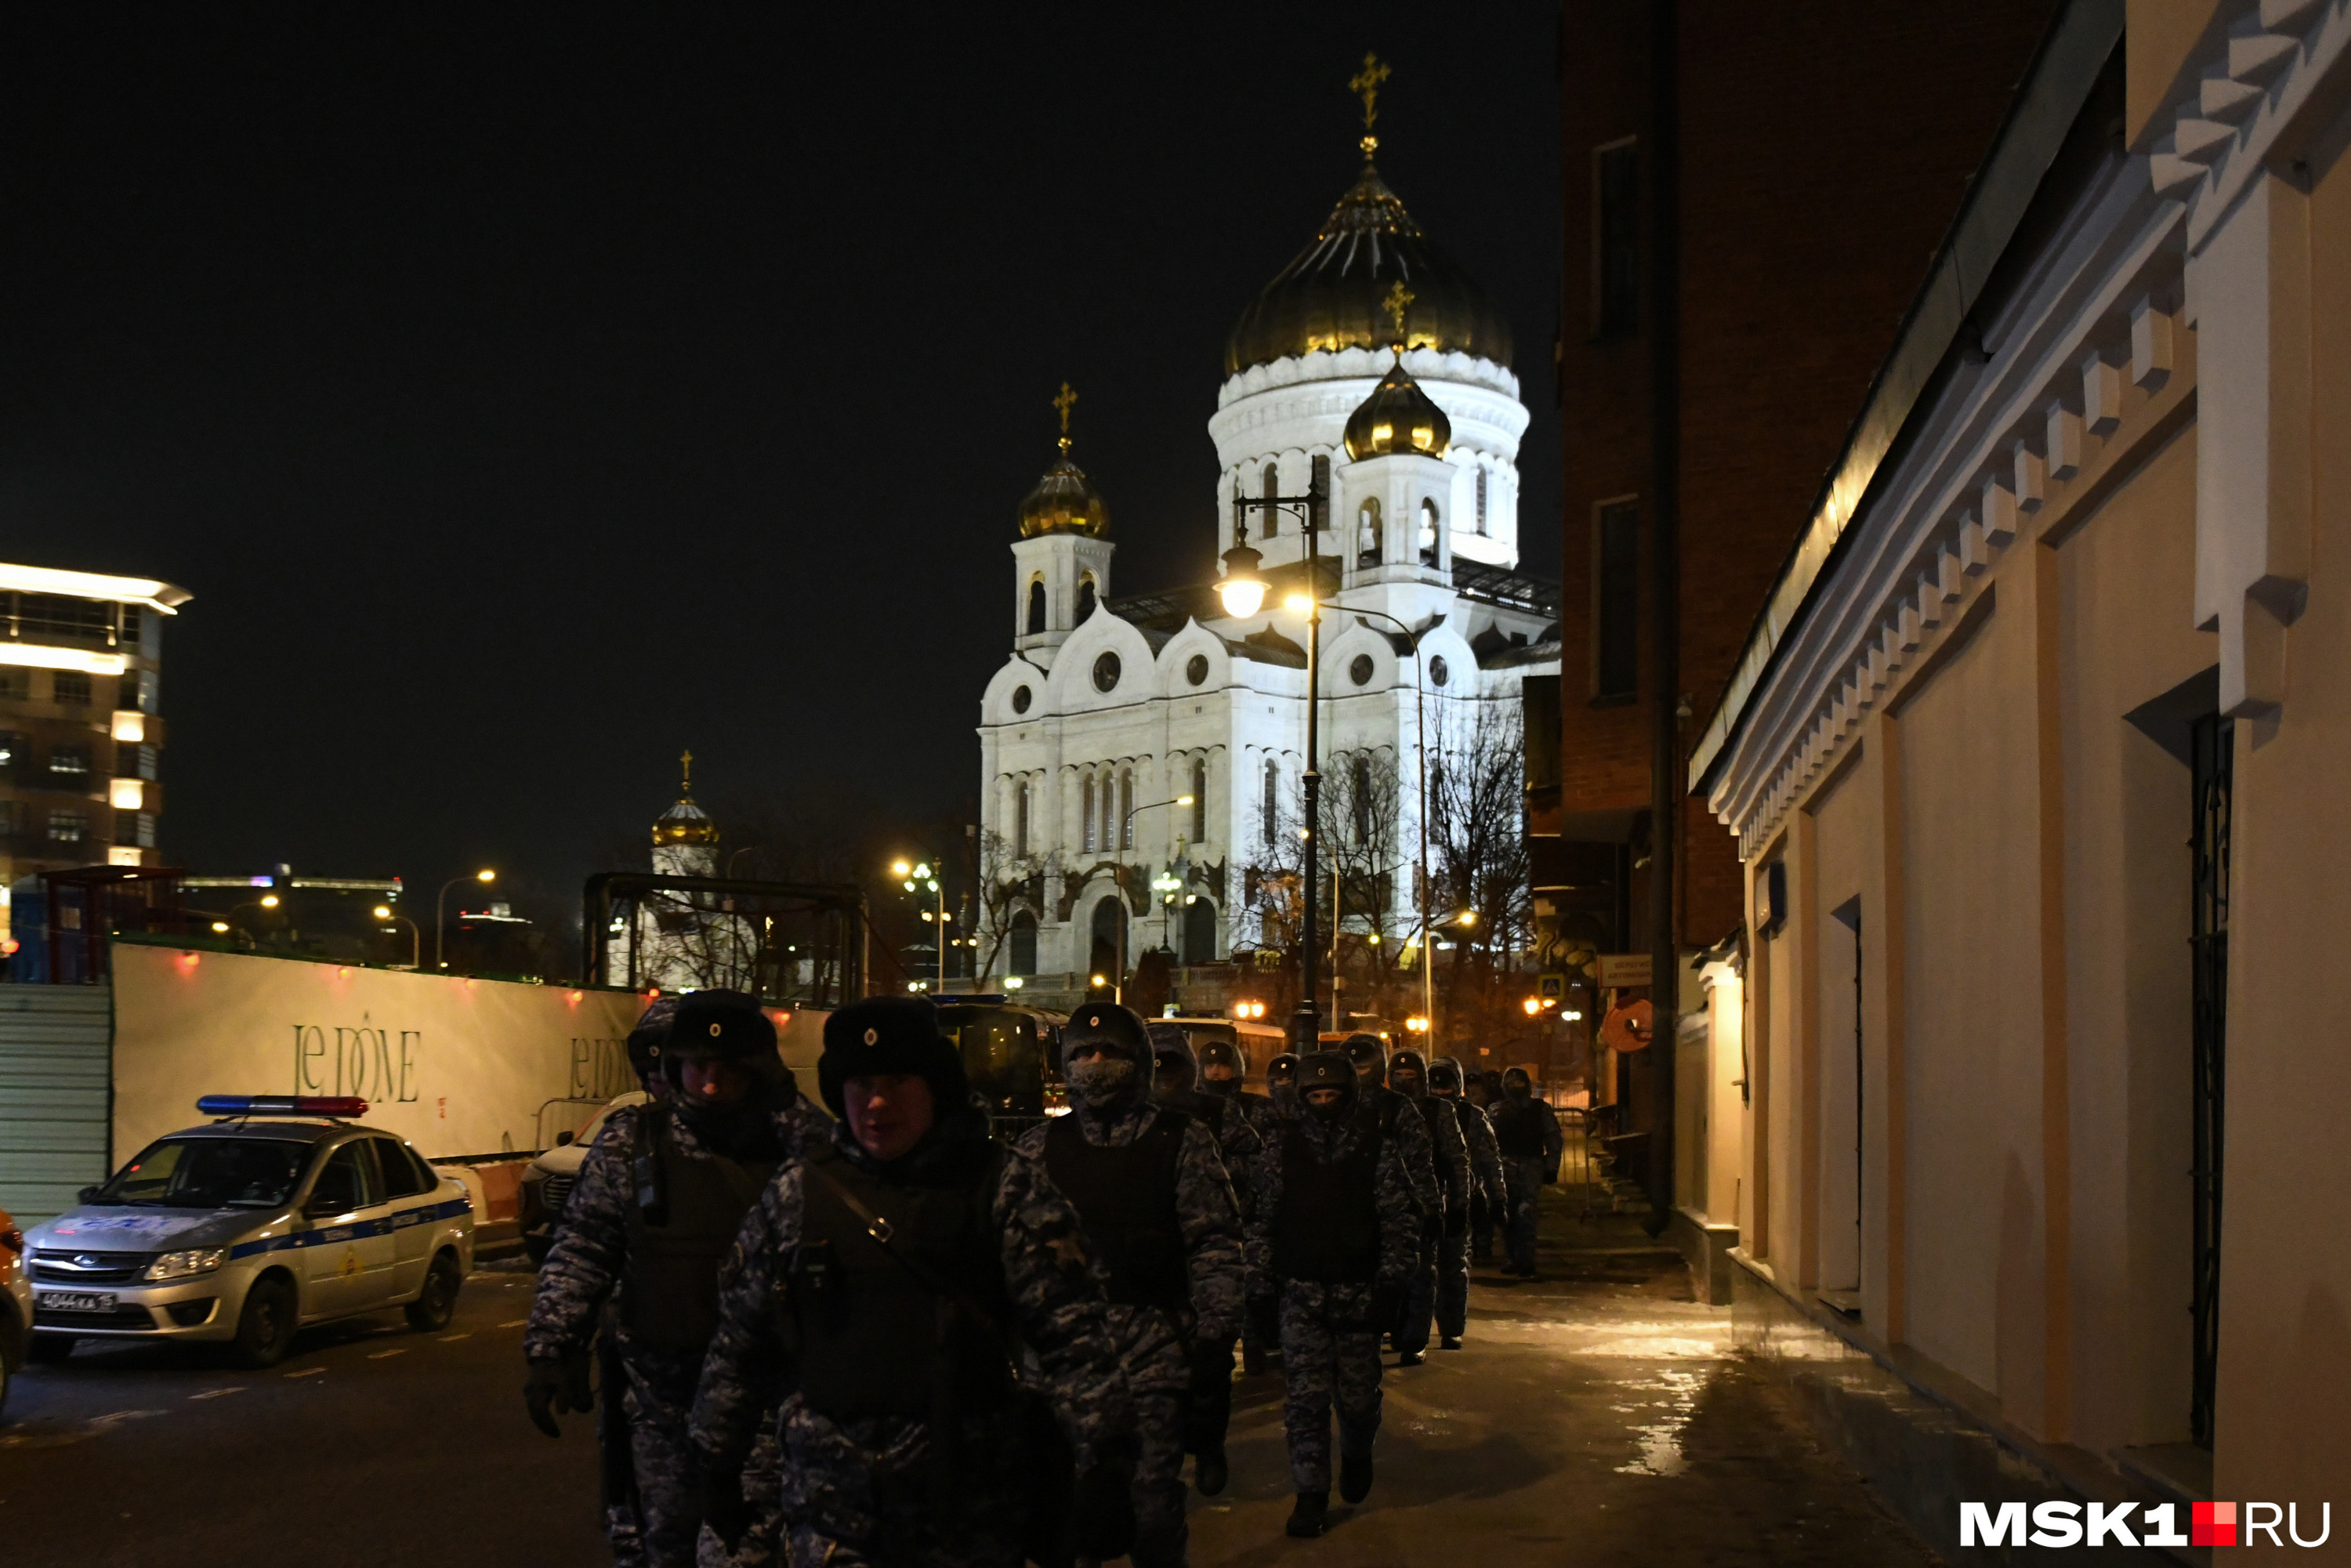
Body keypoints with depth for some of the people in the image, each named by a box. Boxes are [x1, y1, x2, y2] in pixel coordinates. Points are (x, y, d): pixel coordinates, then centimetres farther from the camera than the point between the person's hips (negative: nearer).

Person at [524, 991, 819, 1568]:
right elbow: (580, 1250, 1)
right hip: (664, 1390, 0)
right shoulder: (631, 1141, 1)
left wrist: (787, 1106, -15)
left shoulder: (783, 1137, 0)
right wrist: (550, 1348, -6)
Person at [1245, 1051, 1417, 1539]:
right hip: (1300, 1293, 1)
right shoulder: (1282, 1150, 4)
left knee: (1358, 1395, 8)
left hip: (1359, 1293, -1)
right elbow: (1261, 1223, 8)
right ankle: (1311, 1494, 5)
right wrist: (1261, 1288, 4)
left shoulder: (1378, 1149, -1)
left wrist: (1391, 1284, -8)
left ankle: (1356, 1457, 38)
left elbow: (1402, 1220, -1)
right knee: (1305, 1397, -4)